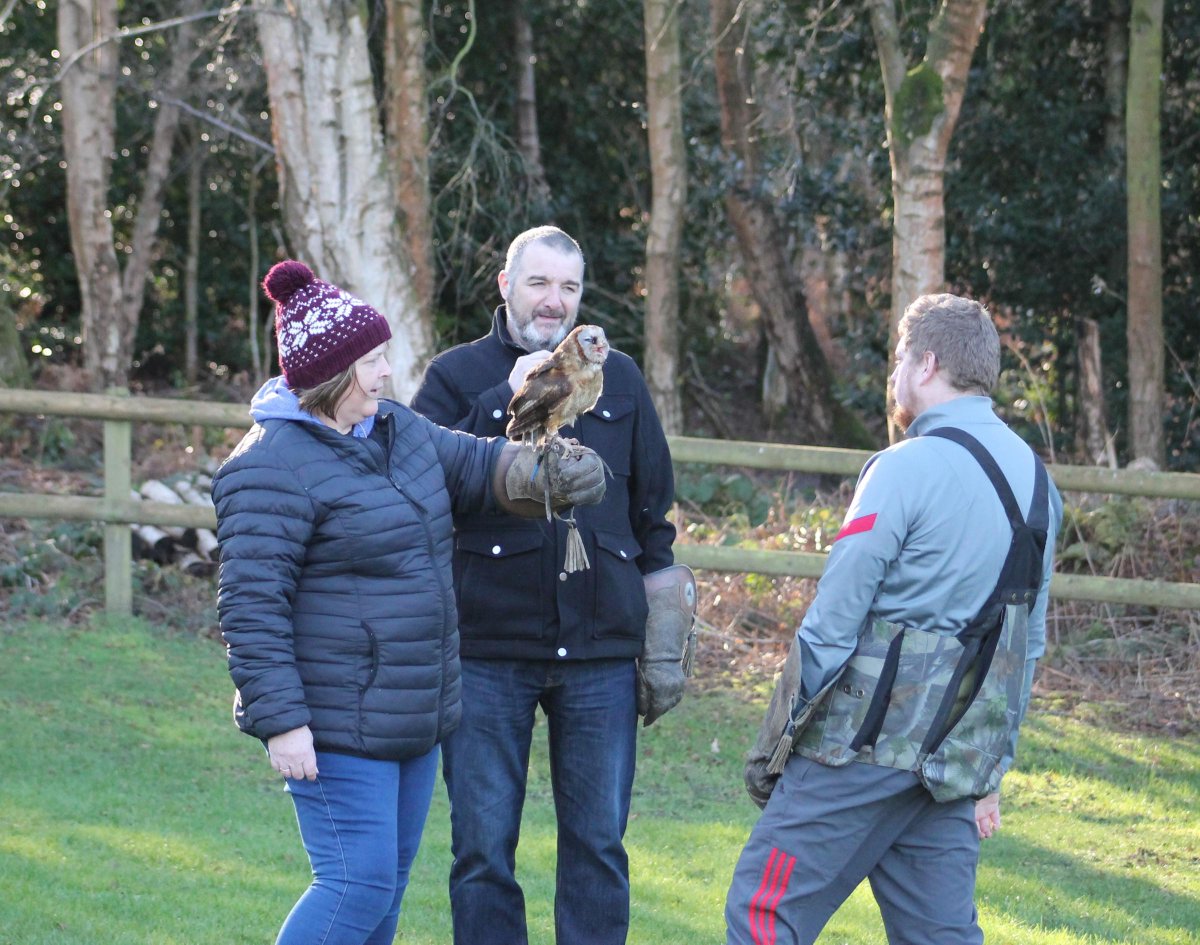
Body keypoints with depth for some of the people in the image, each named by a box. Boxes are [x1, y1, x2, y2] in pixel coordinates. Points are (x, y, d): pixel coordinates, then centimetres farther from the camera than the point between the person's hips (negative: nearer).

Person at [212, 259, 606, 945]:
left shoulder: (398, 430, 10)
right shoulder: (274, 465, -17)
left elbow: (477, 466, 20)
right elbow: (252, 604, -19)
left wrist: (552, 475, -3)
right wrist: (281, 721, -23)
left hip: (412, 719, 9)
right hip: (337, 729, -9)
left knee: (388, 879, 13)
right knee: (359, 882, -12)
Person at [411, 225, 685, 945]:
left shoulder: (619, 380, 12)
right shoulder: (458, 376, 4)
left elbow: (653, 501, 18)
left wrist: (663, 619, 11)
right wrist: (508, 400, -16)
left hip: (600, 647, 2)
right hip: (489, 646, -2)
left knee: (598, 842, 4)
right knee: (484, 847, 1)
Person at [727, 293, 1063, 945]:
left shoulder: (909, 468, -12)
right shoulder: (1035, 480, 13)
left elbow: (834, 618, -12)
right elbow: (1028, 643, 18)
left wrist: (785, 737, -2)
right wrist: (990, 772, 22)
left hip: (869, 742, -8)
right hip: (956, 761, 8)